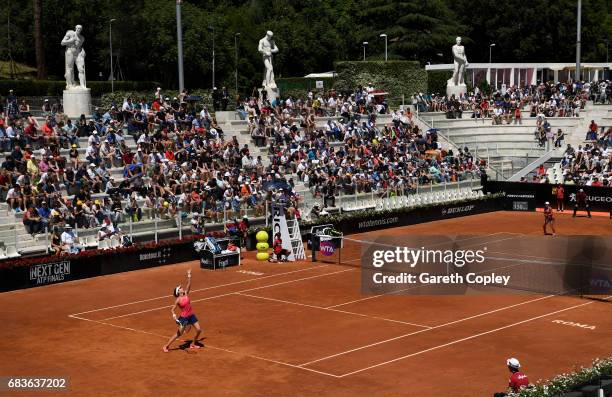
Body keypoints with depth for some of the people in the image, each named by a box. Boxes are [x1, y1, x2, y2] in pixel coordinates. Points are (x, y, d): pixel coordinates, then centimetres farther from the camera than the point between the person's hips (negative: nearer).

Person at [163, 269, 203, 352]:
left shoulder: (186, 294, 1)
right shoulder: (178, 300, -12)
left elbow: (189, 284, -5)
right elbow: (173, 309, -10)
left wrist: (189, 276, -11)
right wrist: (174, 315, -28)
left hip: (191, 315, 6)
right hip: (184, 317, -6)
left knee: (199, 330, 3)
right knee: (179, 334, -5)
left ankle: (193, 344, 24)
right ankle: (166, 346, 5)